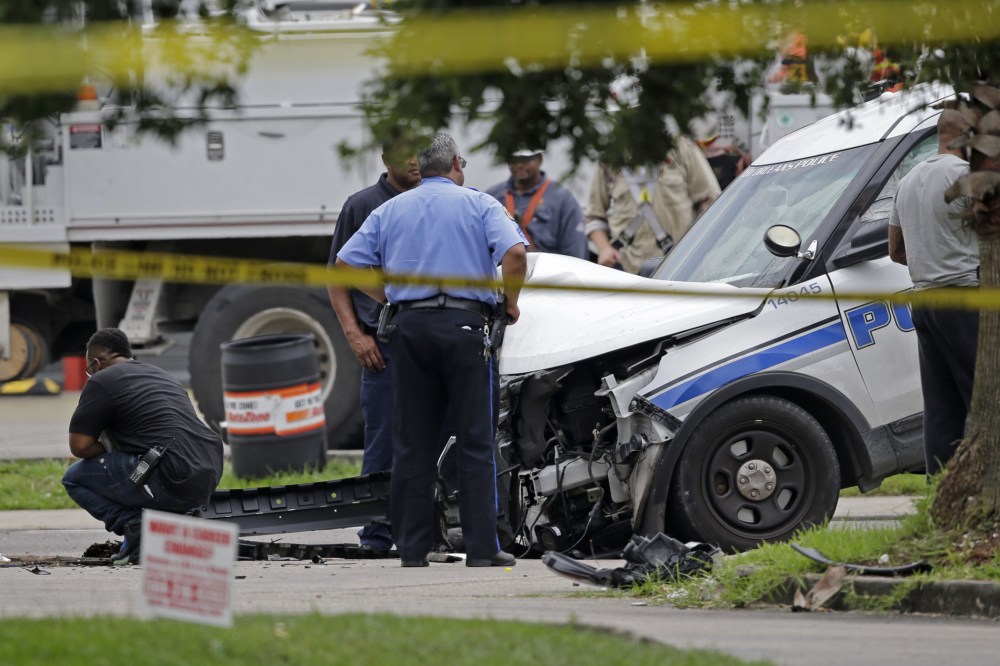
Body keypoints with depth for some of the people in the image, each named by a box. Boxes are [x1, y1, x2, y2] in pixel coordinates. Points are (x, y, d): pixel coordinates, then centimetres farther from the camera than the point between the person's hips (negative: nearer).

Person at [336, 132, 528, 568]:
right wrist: (511, 302, 2)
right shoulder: (478, 205, 5)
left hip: (409, 324, 3)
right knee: (475, 440, -1)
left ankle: (412, 548, 5)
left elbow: (345, 263, 8)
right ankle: (481, 547, -6)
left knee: (412, 442, 6)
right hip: (464, 323, -3)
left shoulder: (390, 211, 15)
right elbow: (515, 253, -12)